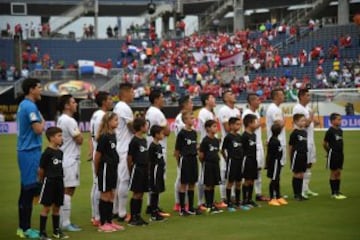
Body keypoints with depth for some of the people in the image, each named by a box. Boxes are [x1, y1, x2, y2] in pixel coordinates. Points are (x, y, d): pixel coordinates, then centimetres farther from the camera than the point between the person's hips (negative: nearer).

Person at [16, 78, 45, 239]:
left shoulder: (23, 105, 15)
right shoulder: (30, 106, -15)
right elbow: (38, 129, -20)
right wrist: (43, 121, -3)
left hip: (25, 151, 10)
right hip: (31, 152, -10)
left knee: (26, 190, 12)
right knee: (29, 190, -6)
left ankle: (22, 227, 17)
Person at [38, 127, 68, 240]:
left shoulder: (60, 152, 7)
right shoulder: (47, 153, -14)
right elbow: (41, 169, -8)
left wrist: (60, 177, 11)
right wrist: (42, 181, 2)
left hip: (59, 182, 6)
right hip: (49, 182, -6)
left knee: (57, 207, 13)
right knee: (47, 207, -1)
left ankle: (56, 230, 23)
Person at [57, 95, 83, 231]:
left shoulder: (61, 120, 16)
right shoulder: (69, 121, -16)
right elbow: (79, 140, -13)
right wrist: (80, 134, 4)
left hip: (66, 160, 10)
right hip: (70, 161, -10)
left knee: (67, 191, 13)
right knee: (68, 191, -8)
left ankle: (65, 221, 17)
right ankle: (65, 223, -7)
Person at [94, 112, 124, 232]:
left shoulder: (113, 135, 7)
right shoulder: (104, 137, -18)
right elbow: (98, 154, -14)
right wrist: (97, 170, -5)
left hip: (113, 169, 8)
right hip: (105, 168, -8)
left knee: (111, 195, 13)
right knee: (105, 196, -1)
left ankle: (109, 221, 21)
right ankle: (102, 224, 7)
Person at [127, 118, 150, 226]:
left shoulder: (144, 140, 12)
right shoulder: (134, 141, -13)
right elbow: (129, 157, -10)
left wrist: (147, 168, 13)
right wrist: (131, 170, -4)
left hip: (144, 169, 8)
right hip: (137, 168, -8)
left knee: (141, 194, 10)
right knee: (136, 194, -3)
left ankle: (138, 216, 18)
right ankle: (132, 218, 3)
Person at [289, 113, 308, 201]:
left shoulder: (304, 132, 8)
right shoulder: (294, 133, -10)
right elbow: (290, 145, -6)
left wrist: (305, 153, 12)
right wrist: (291, 156, -3)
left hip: (304, 155, 6)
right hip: (296, 154, -6)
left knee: (301, 175, 9)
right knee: (296, 175, 0)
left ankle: (300, 194, 16)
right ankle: (296, 194, 7)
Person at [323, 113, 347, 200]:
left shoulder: (340, 131, 7)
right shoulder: (330, 131, -14)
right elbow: (324, 143, -8)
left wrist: (341, 151, 9)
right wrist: (330, 151, 2)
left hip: (340, 153, 7)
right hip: (333, 154, -7)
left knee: (338, 173, 10)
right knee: (333, 172, 0)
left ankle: (338, 191, 17)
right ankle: (333, 193, 6)